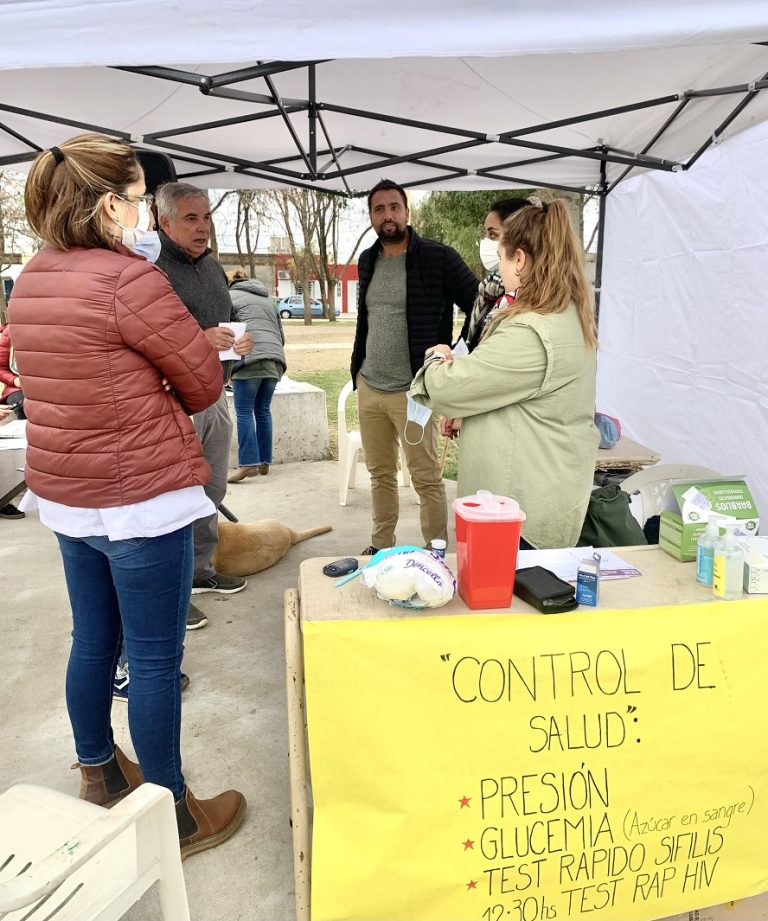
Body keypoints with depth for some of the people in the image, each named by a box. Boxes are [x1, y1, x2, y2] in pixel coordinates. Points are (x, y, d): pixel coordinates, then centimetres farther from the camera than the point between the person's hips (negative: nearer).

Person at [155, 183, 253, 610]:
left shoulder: (212, 265, 15)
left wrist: (242, 340, 6)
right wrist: (198, 340, -28)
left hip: (215, 396, 9)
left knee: (212, 491, 17)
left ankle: (201, 570, 34)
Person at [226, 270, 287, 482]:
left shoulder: (230, 296, 12)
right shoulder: (267, 299, 30)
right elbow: (281, 335, 29)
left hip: (250, 359, -6)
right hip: (275, 360, 6)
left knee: (244, 412, -5)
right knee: (263, 410, 11)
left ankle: (248, 463, -14)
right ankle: (264, 462, 11)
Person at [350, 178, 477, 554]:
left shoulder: (438, 258, -8)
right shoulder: (367, 260, 11)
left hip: (412, 391, -6)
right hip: (368, 388, 6)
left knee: (427, 478, 2)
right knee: (380, 473, 15)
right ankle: (380, 545, 29)